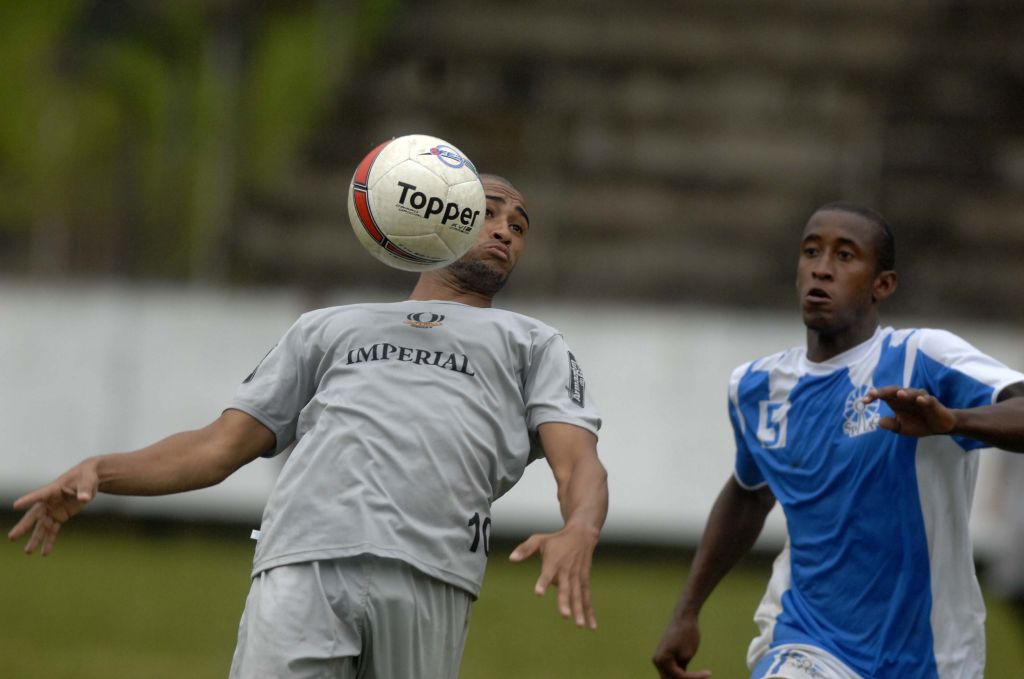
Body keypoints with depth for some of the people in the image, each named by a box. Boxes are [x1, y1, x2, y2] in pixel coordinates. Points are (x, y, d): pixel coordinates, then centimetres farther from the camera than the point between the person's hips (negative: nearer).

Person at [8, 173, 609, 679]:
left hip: (430, 580, -1)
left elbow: (578, 461, 10)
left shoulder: (535, 345, 29)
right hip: (303, 562, 1)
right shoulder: (328, 328, 35)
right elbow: (221, 445, 28)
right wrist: (101, 472, 9)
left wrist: (579, 533, -15)